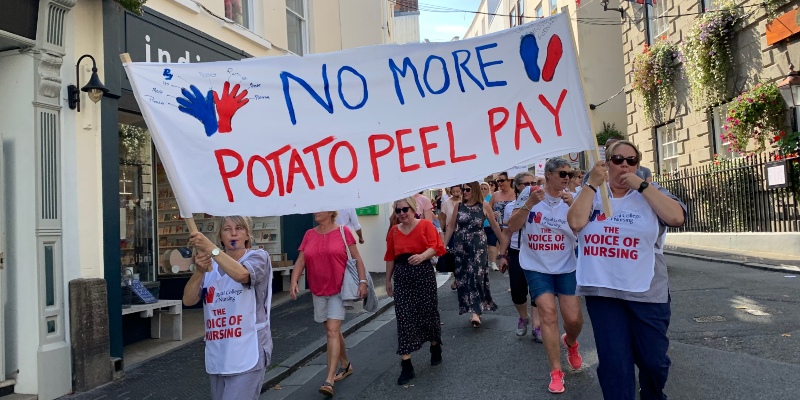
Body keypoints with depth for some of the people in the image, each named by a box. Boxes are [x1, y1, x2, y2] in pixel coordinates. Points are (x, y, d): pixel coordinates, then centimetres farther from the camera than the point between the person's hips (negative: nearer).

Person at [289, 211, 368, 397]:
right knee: (332, 330, 16)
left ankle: (329, 380, -9)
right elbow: (300, 260, 2)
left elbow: (357, 258, -4)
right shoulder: (309, 235, 4)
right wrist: (294, 282, -11)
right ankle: (345, 365, 36)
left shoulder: (343, 232, -7)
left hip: (339, 289, -5)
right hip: (318, 291, 5)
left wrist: (362, 281, -10)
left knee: (332, 331, -10)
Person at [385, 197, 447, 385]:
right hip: (402, 276, 3)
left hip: (424, 273, -2)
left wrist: (422, 256, -34)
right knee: (404, 318, -2)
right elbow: (390, 257, 12)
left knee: (428, 312, 9)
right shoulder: (393, 231, 8)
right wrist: (388, 280, 14)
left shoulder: (425, 225, -3)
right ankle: (406, 365, 1)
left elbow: (434, 247, -14)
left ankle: (436, 347, 39)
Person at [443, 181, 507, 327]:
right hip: (460, 245, 3)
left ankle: (476, 311, -13)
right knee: (462, 276, 4)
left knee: (476, 275, -12)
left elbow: (494, 225, 5)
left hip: (478, 245, -3)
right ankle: (475, 309, 17)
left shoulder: (484, 206, -3)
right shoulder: (459, 206, 4)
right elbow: (451, 226, 9)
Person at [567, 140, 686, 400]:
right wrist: (592, 183, -11)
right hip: (602, 291, 0)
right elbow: (576, 222, -13)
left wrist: (640, 185, -14)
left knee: (653, 359, 12)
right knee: (613, 362, 3)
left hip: (646, 292, 1)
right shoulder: (591, 194, 5)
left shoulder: (651, 193, 4)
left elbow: (676, 217, -14)